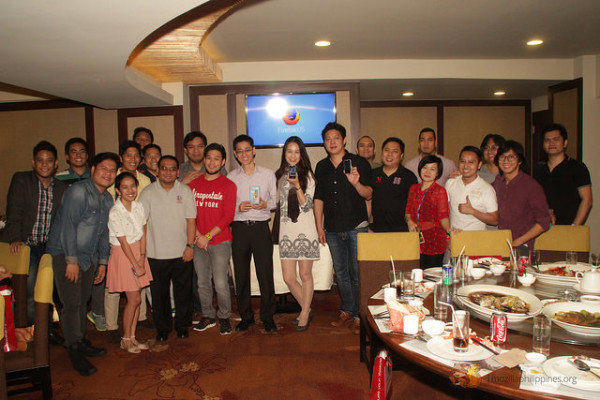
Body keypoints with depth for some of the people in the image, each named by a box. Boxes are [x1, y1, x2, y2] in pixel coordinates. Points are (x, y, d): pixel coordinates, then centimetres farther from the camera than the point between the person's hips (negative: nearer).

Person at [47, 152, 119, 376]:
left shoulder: (107, 199, 10)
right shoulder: (78, 192, -15)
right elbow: (68, 226, -19)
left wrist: (102, 262, 16)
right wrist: (72, 260, -19)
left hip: (89, 256, 7)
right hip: (65, 254, -7)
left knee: (83, 301, 14)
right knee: (72, 303, -5)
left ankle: (81, 342, 27)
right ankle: (75, 352, 6)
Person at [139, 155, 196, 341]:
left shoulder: (185, 191, 3)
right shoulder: (148, 192, 1)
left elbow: (191, 220, 1)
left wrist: (190, 245, -5)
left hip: (181, 253, 0)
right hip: (156, 254, 0)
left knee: (183, 292, 9)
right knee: (159, 293, 9)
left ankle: (182, 326, 27)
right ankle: (163, 328, 26)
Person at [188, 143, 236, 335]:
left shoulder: (228, 186, -2)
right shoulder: (193, 184, 8)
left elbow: (228, 216, -7)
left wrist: (207, 236, -12)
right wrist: (197, 236, -6)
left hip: (220, 242, -3)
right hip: (198, 242, 3)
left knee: (221, 284, -4)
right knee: (202, 282, 10)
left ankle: (224, 317, 16)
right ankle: (208, 316, 27)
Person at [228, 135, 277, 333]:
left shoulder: (268, 174, 6)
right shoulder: (231, 177, 9)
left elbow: (275, 199, 11)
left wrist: (266, 204, -9)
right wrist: (238, 207, -8)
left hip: (261, 227, -1)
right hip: (239, 228, 2)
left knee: (265, 274, -2)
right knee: (241, 274, 6)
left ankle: (268, 317, 13)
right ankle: (246, 316, 21)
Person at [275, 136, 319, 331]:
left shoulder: (307, 175, -1)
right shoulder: (279, 175, 12)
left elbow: (307, 205, -8)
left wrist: (297, 186, -19)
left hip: (305, 231, -4)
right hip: (286, 231, 4)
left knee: (305, 275, 5)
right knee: (289, 278, 4)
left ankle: (304, 314, 22)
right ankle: (307, 309, 27)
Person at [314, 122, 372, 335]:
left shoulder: (358, 163, -2)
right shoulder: (321, 167, 10)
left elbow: (368, 194, -5)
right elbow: (318, 198, 14)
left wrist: (356, 183, -25)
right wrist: (319, 226, 10)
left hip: (356, 227, -4)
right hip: (332, 229, 4)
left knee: (357, 272, 0)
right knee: (341, 272, 13)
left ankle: (358, 315, 13)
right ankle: (347, 310, 28)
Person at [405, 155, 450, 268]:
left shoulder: (440, 191, -2)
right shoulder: (413, 188, 12)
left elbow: (443, 216, -7)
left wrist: (448, 229, -26)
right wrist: (409, 221, -6)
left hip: (434, 243, -4)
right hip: (415, 242, 4)